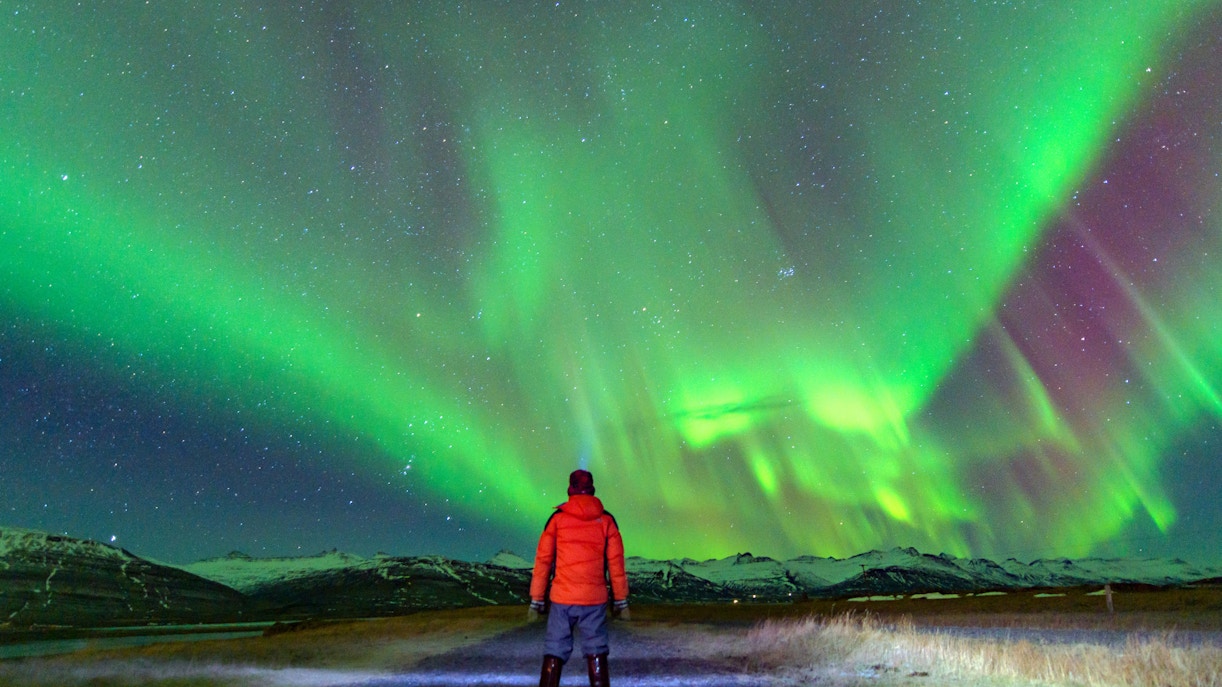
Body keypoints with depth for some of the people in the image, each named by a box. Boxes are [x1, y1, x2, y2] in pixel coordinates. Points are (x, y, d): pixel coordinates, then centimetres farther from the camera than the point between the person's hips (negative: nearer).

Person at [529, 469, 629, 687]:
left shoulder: (557, 518, -1)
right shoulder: (606, 520, 0)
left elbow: (543, 560, 0)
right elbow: (616, 563, 0)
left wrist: (537, 599, 8)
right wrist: (621, 601, 8)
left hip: (562, 598, 0)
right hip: (595, 599, 0)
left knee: (554, 654, 9)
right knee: (596, 654, 10)